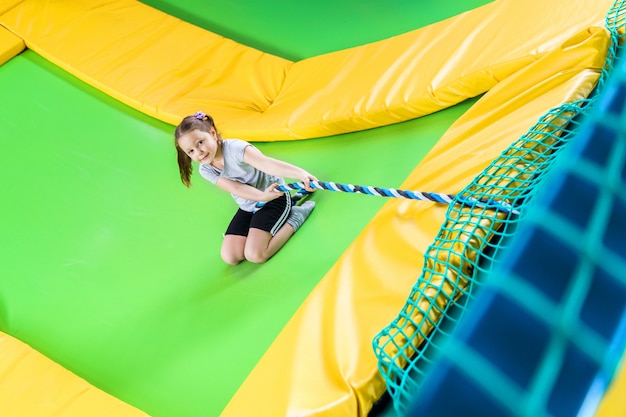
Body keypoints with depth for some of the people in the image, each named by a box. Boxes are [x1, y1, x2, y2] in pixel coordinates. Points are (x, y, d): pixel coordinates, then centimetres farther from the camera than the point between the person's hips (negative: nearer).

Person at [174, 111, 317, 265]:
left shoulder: (234, 148, -27)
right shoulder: (206, 170, -9)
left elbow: (266, 163, -44)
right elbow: (236, 188, -24)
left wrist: (301, 173, -61)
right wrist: (262, 196, -43)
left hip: (275, 197, -6)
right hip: (247, 207, 6)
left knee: (255, 255, -19)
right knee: (230, 257, -5)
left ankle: (295, 217, -3)